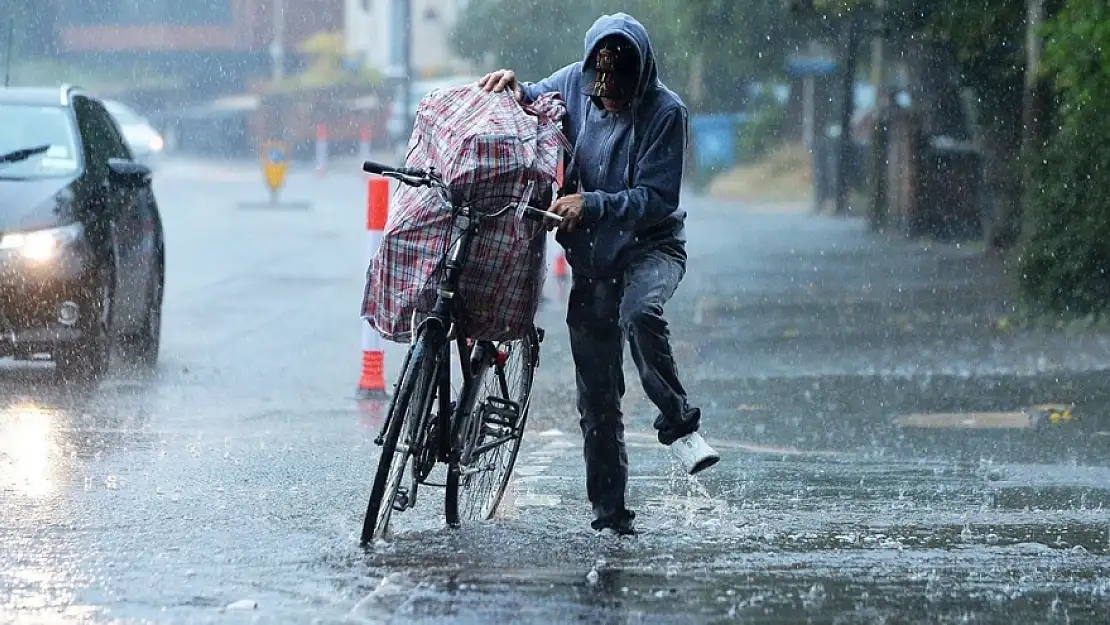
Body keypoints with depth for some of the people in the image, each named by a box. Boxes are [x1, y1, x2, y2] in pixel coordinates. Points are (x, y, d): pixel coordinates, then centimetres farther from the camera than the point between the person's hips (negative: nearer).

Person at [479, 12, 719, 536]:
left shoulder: (664, 112, -17)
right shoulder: (574, 84, -4)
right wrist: (511, 86, -7)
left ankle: (678, 423, -23)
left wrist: (592, 204, -31)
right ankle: (609, 513, 11)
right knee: (596, 394, 3)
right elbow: (528, 103, 16)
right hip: (592, 258, 4)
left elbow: (657, 198, -20)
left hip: (651, 246, -4)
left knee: (639, 312, -39)